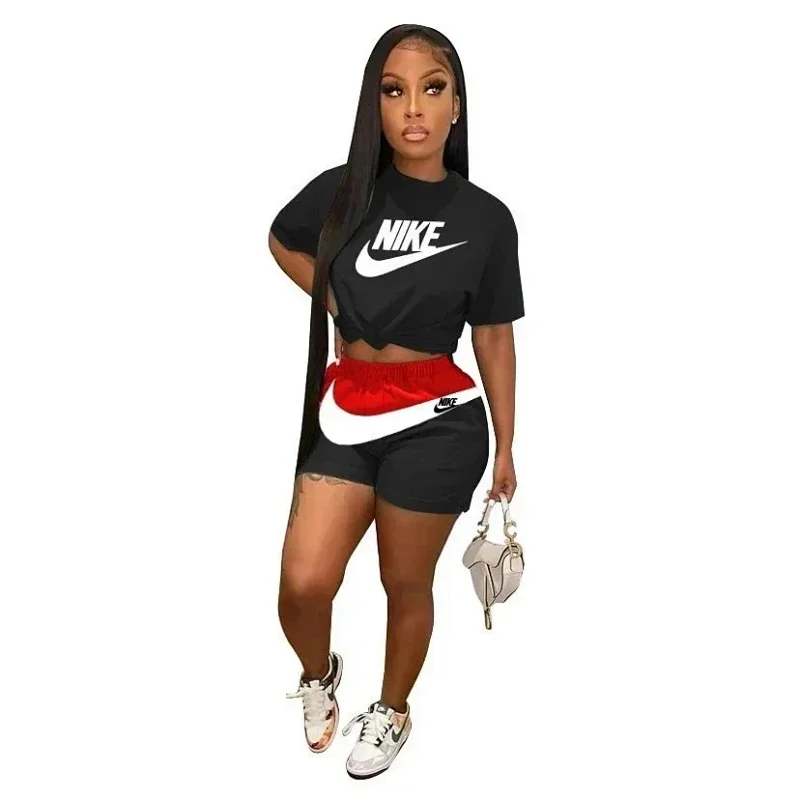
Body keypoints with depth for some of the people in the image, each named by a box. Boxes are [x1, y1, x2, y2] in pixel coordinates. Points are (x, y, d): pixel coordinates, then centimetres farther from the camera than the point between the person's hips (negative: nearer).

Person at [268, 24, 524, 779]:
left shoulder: (486, 219, -5)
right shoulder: (341, 191, -2)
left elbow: (495, 338, 2)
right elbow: (283, 241, 20)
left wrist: (505, 447, 5)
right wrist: (337, 301, 6)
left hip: (436, 420, -2)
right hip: (344, 410, 2)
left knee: (406, 583, 11)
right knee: (302, 584, -2)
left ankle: (393, 711, 37)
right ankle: (319, 672, 31)